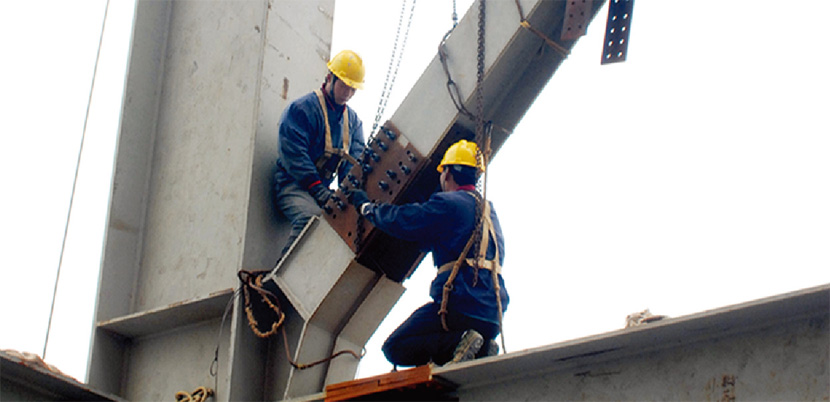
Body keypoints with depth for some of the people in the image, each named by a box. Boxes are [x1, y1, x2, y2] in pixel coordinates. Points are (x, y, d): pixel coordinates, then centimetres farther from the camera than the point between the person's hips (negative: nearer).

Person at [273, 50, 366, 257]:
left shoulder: (352, 119, 15)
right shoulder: (302, 108, -7)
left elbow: (355, 160, 10)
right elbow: (293, 153, -16)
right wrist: (317, 188, -23)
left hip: (323, 185, 7)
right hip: (292, 183, -7)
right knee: (311, 217, -34)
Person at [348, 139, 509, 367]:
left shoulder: (448, 203, -3)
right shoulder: (488, 211, 24)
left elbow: (400, 220, 1)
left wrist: (366, 206, 21)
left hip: (462, 302, -8)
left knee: (394, 348, -1)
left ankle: (459, 343, -23)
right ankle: (479, 349, -4)